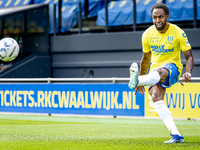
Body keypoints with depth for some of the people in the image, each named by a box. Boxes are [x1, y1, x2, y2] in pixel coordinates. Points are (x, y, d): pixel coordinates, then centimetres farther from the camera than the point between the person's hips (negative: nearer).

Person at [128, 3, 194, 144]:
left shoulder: (178, 33, -8)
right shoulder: (147, 34, 1)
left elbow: (189, 56, -4)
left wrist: (188, 73, -23)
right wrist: (142, 78, 22)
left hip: (172, 66, -3)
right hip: (155, 69, 3)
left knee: (160, 72, -41)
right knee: (156, 96, -26)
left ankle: (136, 80, -69)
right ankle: (176, 135, -30)